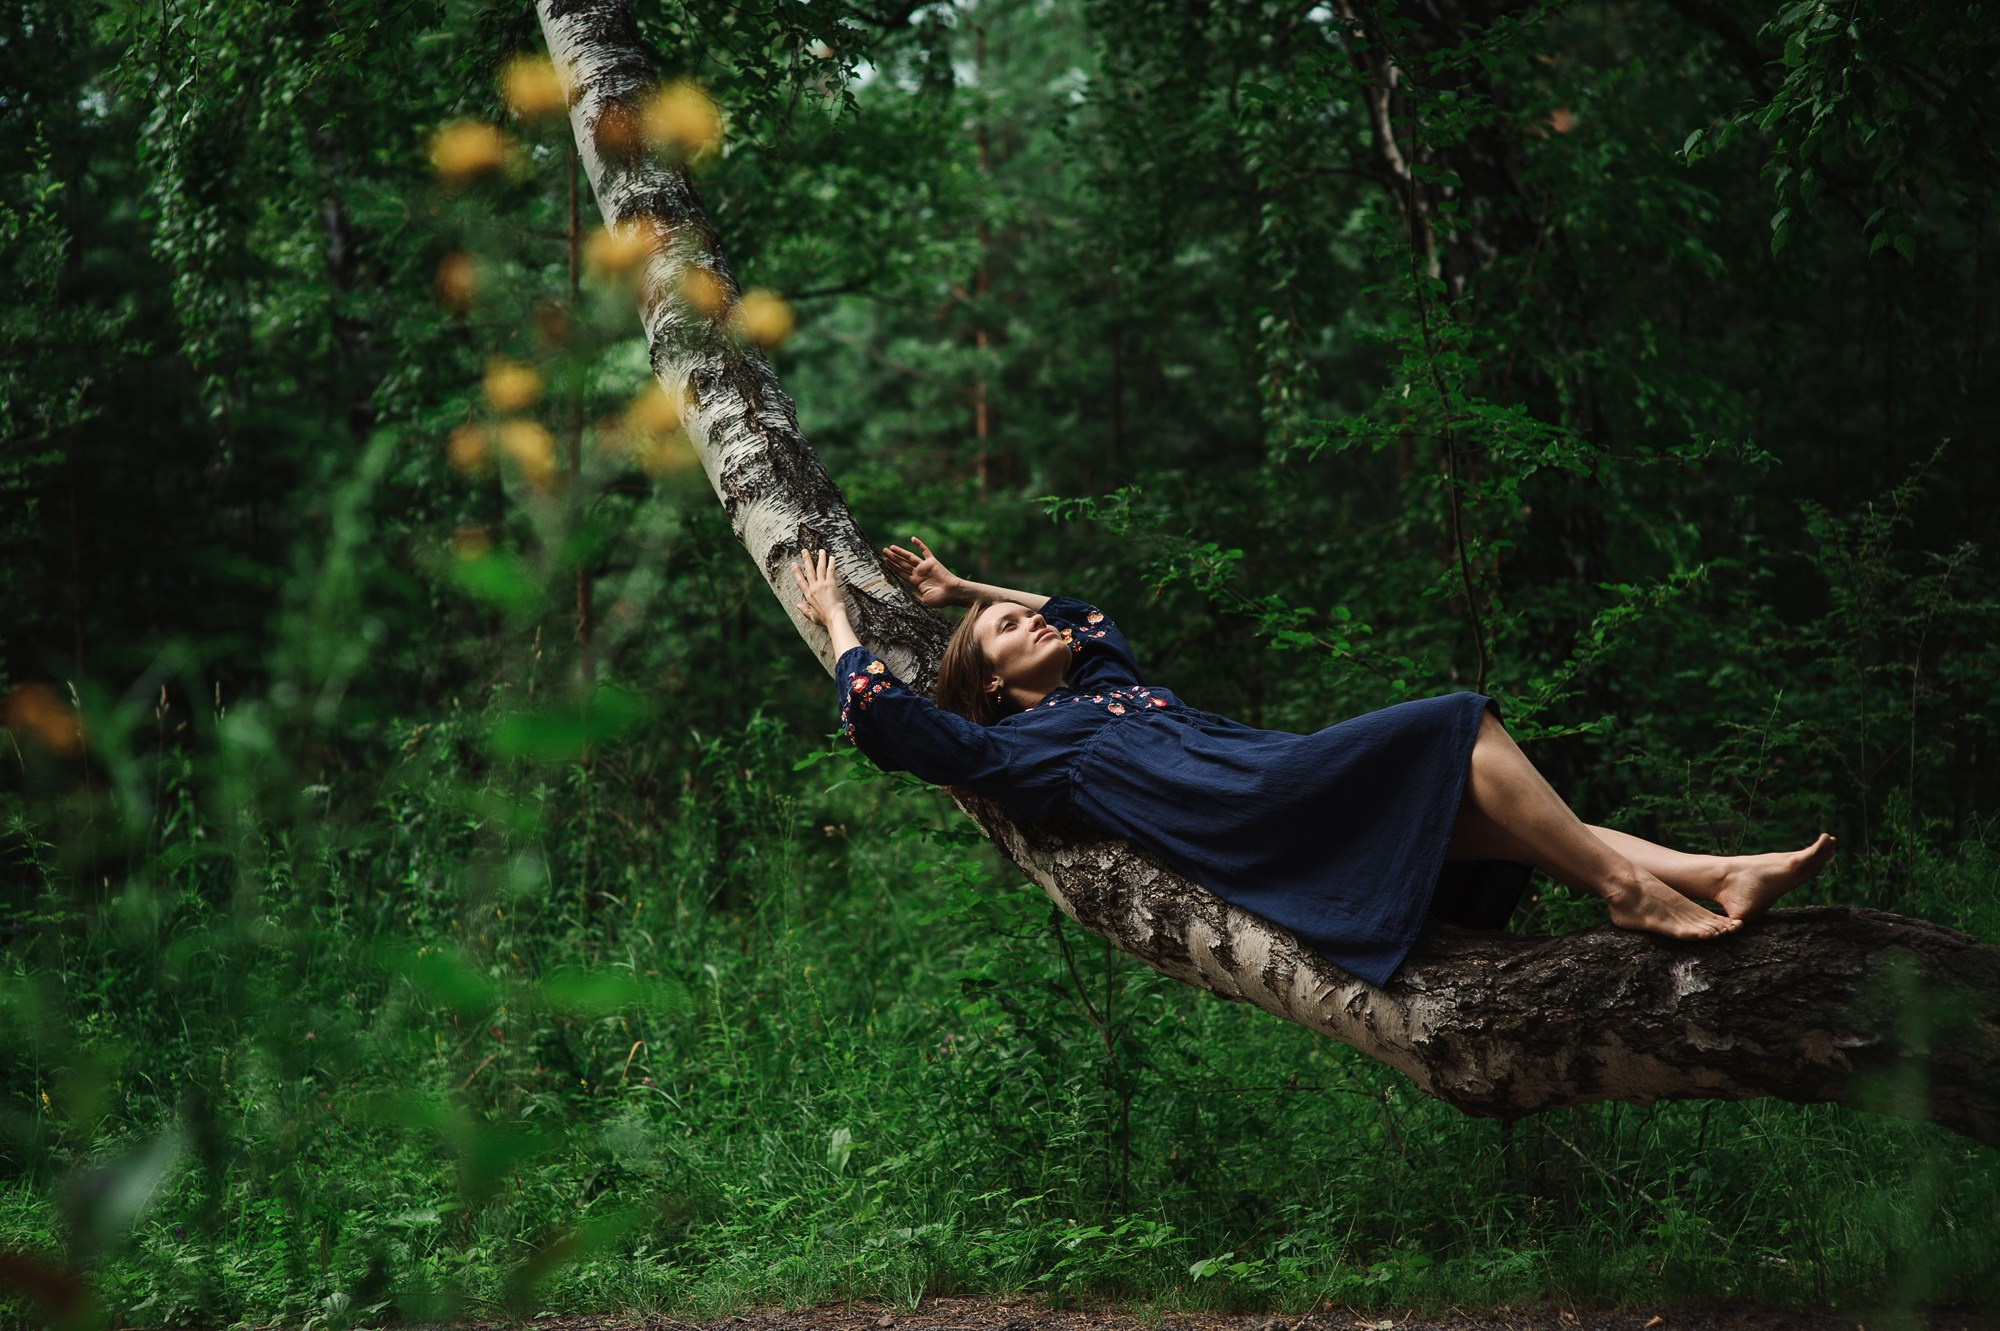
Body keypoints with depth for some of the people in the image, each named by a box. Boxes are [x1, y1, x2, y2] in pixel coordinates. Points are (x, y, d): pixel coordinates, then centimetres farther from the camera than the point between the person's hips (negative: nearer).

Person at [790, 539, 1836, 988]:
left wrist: (959, 589, 51)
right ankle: (1627, 891, -26)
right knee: (1461, 733, -22)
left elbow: (1090, 622, 53)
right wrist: (836, 621, 18)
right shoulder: (1015, 746, 10)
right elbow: (881, 717, 3)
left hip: (1284, 779, 9)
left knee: (1500, 820, -10)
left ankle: (1717, 878, -22)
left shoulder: (1101, 688, 33)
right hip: (1248, 816, -9)